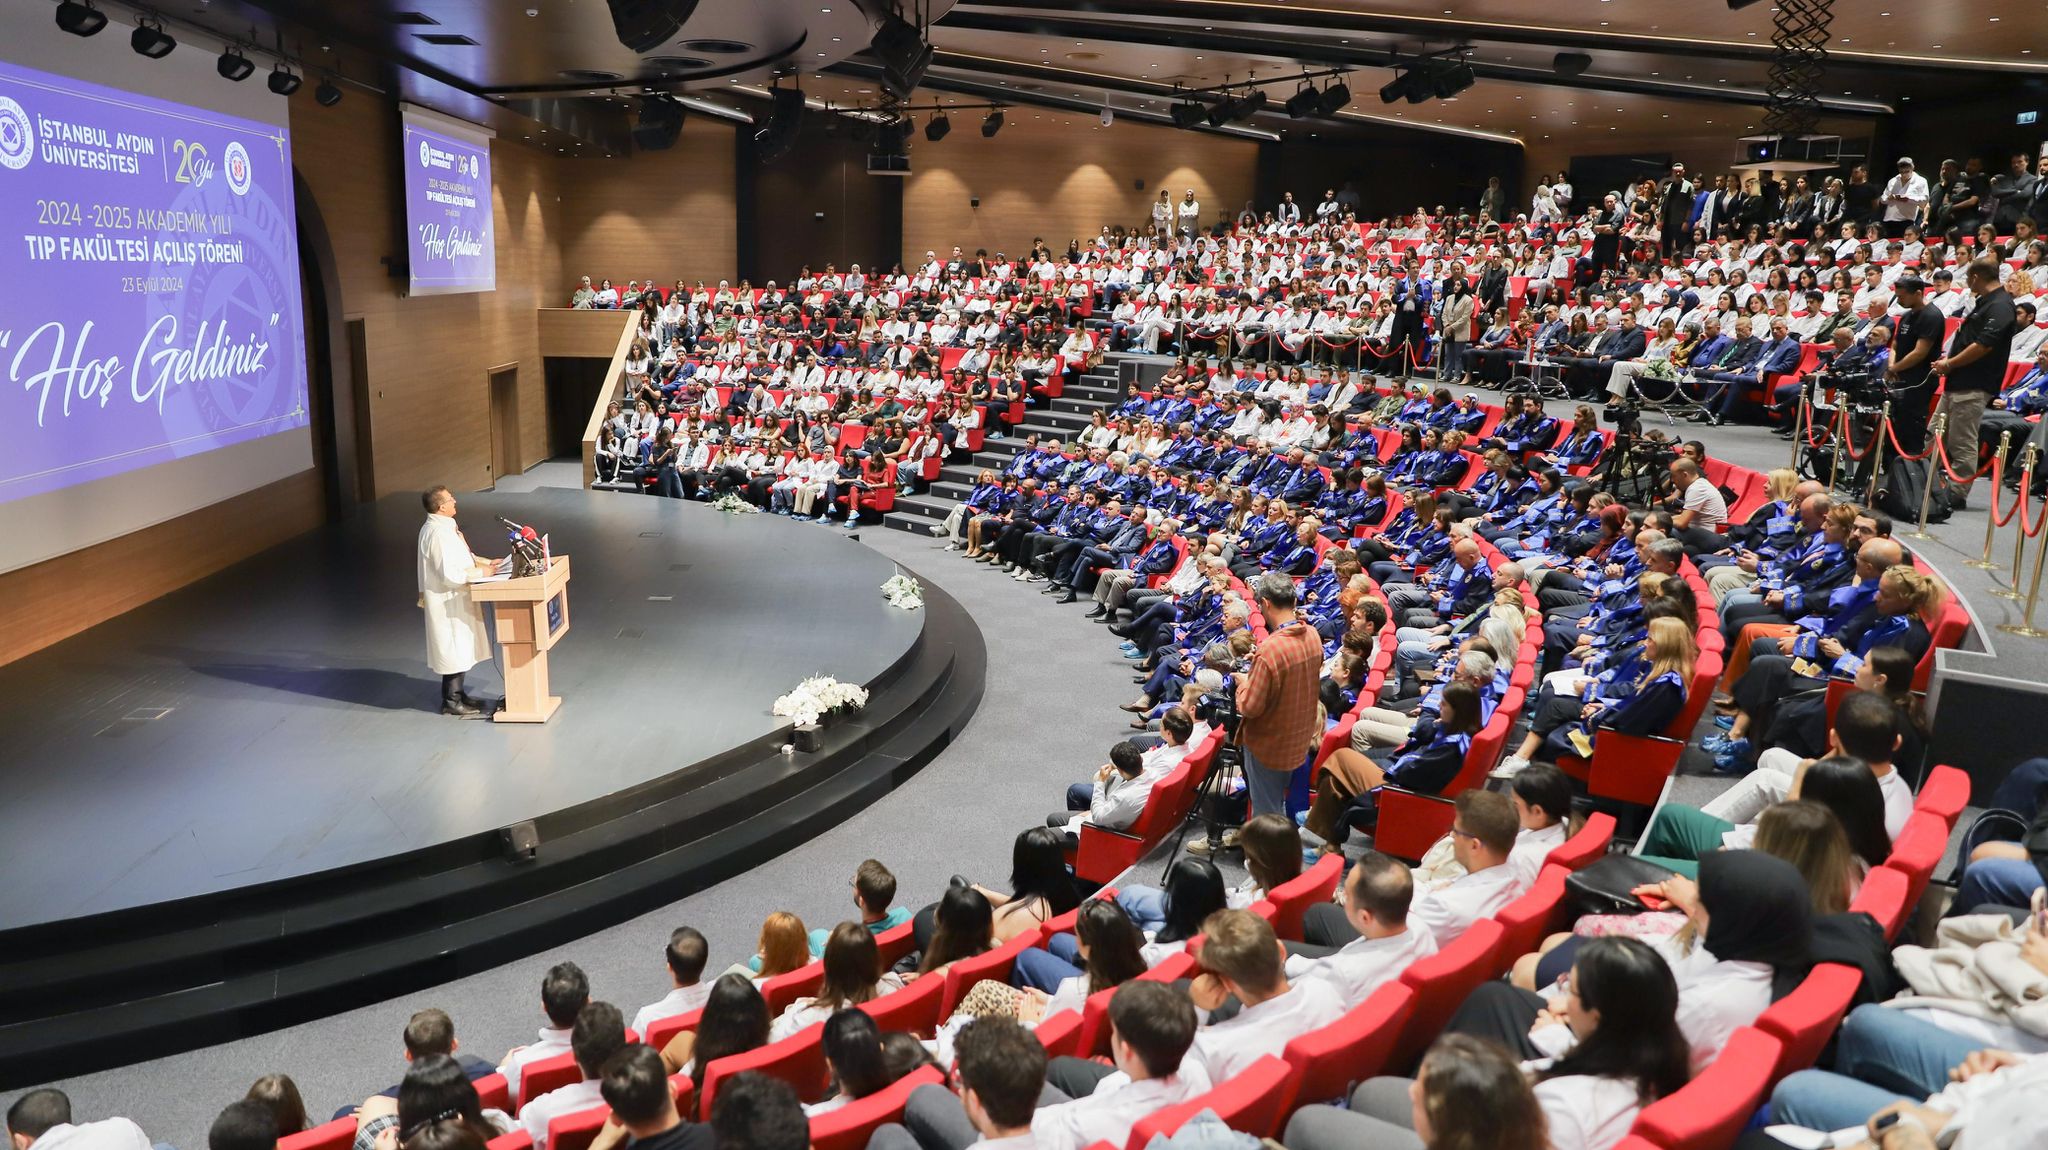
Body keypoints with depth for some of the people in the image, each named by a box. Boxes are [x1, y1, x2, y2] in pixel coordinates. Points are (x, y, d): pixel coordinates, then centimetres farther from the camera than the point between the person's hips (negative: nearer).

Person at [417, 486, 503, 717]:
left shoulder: (445, 526, 7)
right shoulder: (438, 533, -24)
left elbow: (460, 555, 19)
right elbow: (449, 574, -27)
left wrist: (484, 562, 8)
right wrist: (480, 572, -19)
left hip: (455, 598, 10)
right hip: (447, 600, -10)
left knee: (460, 647, 18)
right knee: (455, 648, 0)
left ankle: (456, 693, 30)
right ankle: (452, 701, 10)